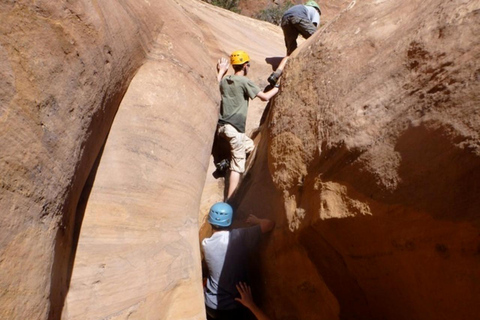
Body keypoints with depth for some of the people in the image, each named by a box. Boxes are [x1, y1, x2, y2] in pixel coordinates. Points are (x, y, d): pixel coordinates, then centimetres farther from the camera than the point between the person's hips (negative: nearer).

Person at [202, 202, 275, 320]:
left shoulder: (205, 244, -14)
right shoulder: (241, 237, -20)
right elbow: (270, 224, -10)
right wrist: (256, 220, 10)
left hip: (212, 305, 1)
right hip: (236, 305, 0)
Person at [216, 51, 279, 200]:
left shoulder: (224, 80, 12)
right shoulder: (244, 81, -8)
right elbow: (265, 97, -6)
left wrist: (221, 71, 38)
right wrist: (278, 87, 10)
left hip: (221, 126, 8)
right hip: (234, 128, -8)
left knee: (250, 146, 27)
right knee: (237, 165, -3)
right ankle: (229, 200, -4)